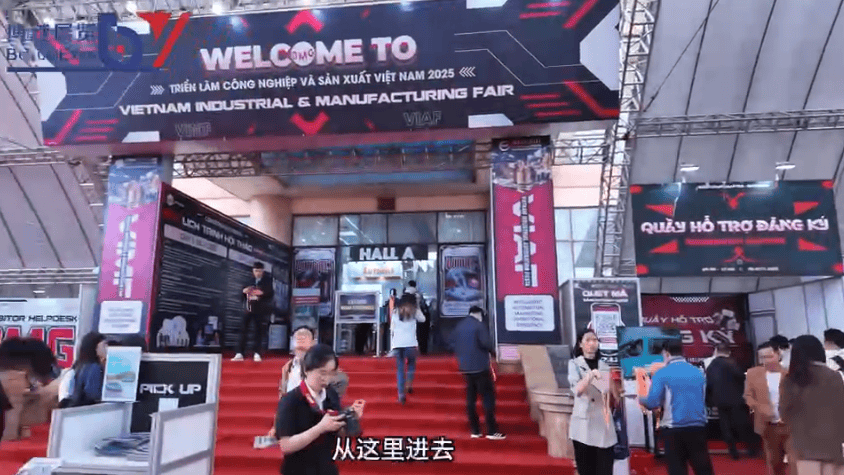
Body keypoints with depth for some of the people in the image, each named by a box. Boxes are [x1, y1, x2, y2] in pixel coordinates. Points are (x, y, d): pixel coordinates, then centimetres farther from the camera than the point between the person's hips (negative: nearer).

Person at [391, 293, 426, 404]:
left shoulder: (395, 312, 10)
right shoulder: (414, 311, 2)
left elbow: (392, 330, 11)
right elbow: (422, 319, 19)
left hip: (397, 344, 2)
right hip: (410, 343, -2)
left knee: (400, 369, 8)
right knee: (411, 363, 22)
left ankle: (401, 393, 3)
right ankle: (409, 384, 4)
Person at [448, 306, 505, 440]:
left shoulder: (459, 326, 10)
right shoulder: (479, 325, -11)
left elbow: (450, 342, 12)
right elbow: (486, 343, -21)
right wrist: (493, 351, -2)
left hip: (465, 367, 7)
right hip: (480, 366, -7)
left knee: (470, 398, 11)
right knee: (488, 397, 0)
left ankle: (475, 430, 13)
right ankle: (492, 431, -1)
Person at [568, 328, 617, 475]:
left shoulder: (604, 366, 13)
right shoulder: (574, 364, 2)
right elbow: (577, 390, -16)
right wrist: (591, 375, -28)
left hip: (604, 424, 3)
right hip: (584, 425, -3)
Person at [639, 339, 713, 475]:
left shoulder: (662, 373, -6)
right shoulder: (699, 373, 8)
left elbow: (653, 403, -12)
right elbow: (702, 399, 18)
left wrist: (641, 400, 10)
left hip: (674, 429, -3)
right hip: (698, 427, 4)